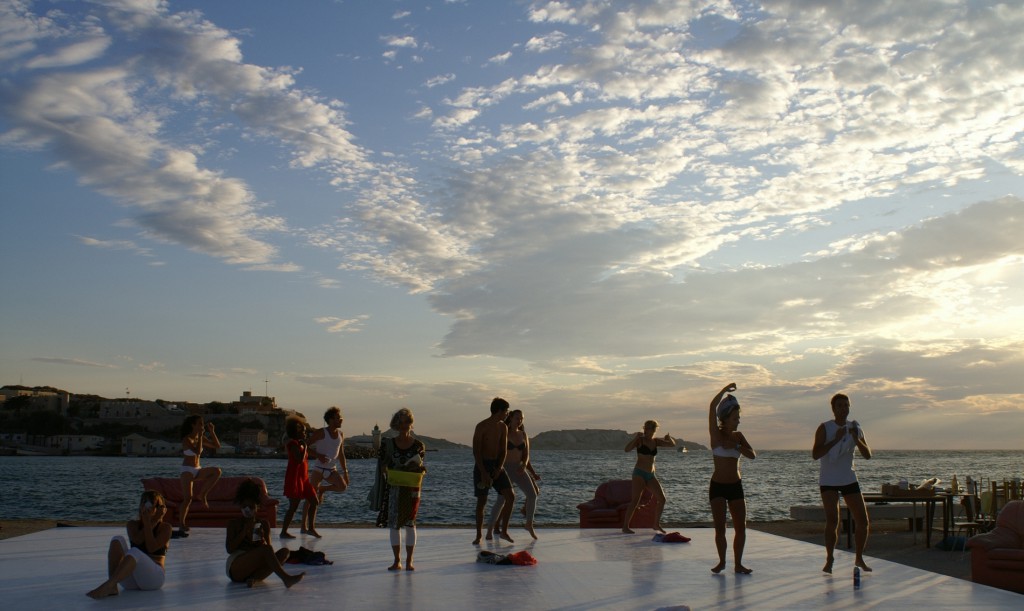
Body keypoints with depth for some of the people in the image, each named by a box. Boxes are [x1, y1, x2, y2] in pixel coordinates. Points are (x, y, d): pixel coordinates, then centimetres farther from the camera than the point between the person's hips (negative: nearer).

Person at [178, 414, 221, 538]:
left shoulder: (200, 438, 8)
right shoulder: (187, 439, -13)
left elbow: (217, 445, 9)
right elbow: (197, 451, -27)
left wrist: (212, 432, -1)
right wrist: (200, 436, -23)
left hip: (197, 470, 6)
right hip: (187, 470, -6)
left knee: (217, 471, -21)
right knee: (188, 498, -15)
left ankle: (202, 494, -9)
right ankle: (182, 525, -6)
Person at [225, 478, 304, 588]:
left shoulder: (263, 524, 13)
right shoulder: (233, 523, 5)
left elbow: (268, 545, 8)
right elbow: (229, 549, -5)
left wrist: (262, 539, -12)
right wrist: (244, 531, -11)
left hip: (256, 568, 4)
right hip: (235, 569, -4)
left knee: (284, 551, -19)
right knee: (265, 550, -29)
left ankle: (253, 578, -35)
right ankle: (285, 578, -43)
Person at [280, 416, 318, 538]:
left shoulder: (298, 443, 17)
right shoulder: (293, 443, -13)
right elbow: (300, 459, -24)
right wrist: (304, 446, -17)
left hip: (303, 477, 10)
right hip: (294, 477, -10)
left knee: (313, 501, 8)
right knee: (294, 506, -7)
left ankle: (311, 528, 14)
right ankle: (284, 532, -1)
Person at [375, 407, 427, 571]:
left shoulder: (418, 445, 2)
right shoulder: (388, 444, 4)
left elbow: (422, 468, 7)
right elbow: (383, 465, 6)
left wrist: (420, 471, -13)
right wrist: (386, 475, -11)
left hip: (412, 488, -1)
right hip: (393, 488, 1)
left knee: (410, 523, 1)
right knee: (394, 523, 3)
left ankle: (409, 560, 8)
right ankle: (397, 560, 12)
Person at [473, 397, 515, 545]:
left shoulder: (503, 427, 8)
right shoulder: (482, 426, -10)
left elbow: (503, 450, 6)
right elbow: (476, 451, -13)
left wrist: (499, 468, -10)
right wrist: (483, 473, -19)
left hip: (497, 465, 5)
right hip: (482, 465, -5)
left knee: (510, 496, -7)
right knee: (482, 501, -2)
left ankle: (504, 531, 4)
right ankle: (478, 536, 9)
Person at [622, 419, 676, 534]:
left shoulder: (656, 441, 11)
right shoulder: (640, 440, -4)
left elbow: (672, 444, 10)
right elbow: (627, 449, -18)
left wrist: (669, 438, -11)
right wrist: (635, 438, -30)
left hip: (651, 475, 6)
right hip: (639, 473, -6)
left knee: (662, 499, 2)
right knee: (636, 501, -15)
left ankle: (656, 524, 17)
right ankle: (625, 526, -12)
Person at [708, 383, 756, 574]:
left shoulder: (738, 436, 6)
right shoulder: (716, 435, -6)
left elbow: (752, 455, -5)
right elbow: (713, 407, -17)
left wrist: (736, 446, -18)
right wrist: (725, 390, -11)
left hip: (736, 486, 4)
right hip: (718, 486, -4)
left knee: (741, 527, 1)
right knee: (720, 528, -5)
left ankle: (738, 564, 11)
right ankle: (722, 561, 11)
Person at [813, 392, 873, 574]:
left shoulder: (855, 428, 4)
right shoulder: (825, 428, -8)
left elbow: (867, 456, -1)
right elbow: (815, 455, -19)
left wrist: (856, 439, -18)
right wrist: (836, 440, -26)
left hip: (849, 479, 4)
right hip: (828, 480, -4)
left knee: (863, 521, 3)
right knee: (832, 521, -14)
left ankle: (859, 558, 20)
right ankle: (829, 560, -2)